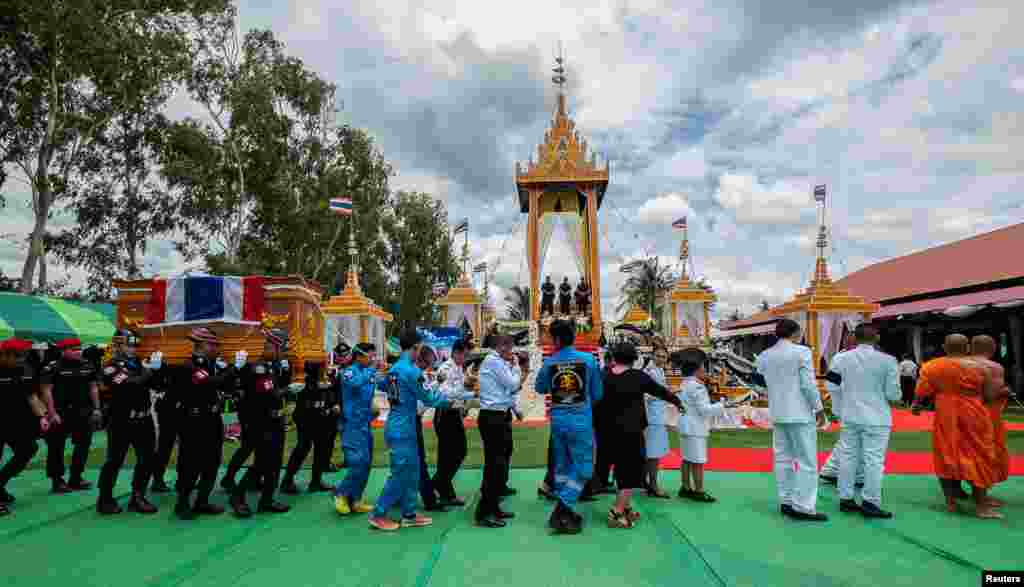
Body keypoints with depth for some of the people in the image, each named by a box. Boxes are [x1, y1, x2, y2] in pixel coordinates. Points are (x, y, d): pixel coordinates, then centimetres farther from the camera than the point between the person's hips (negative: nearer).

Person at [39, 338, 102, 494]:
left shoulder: (87, 366, 8)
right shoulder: (52, 368, -9)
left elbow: (93, 388, 12)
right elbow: (47, 391, -11)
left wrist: (96, 408, 5)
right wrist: (52, 414, -16)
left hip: (82, 413, 5)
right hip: (60, 413, -5)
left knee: (84, 444, 9)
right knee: (56, 447, 2)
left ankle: (76, 478, 21)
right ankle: (57, 481, 12)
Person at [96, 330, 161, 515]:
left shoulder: (139, 363, 11)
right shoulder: (111, 366, -8)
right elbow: (130, 385, -26)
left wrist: (159, 365, -4)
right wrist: (151, 369, -24)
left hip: (144, 420, 7)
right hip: (122, 422, -6)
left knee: (148, 458, 10)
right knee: (114, 461, 3)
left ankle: (137, 498, 21)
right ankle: (105, 500, 19)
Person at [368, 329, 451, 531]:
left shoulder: (394, 368, 8)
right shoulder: (411, 370, -18)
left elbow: (384, 386, 25)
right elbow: (428, 399, -14)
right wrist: (448, 399, 4)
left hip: (397, 426, 9)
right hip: (403, 429, -9)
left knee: (412, 471, 14)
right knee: (400, 473, 2)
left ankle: (409, 514, 21)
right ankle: (378, 514, 11)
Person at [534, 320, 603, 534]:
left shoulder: (549, 363, -4)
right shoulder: (588, 359, -8)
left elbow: (540, 389, 13)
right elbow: (598, 393, 1)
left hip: (557, 420, 3)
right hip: (581, 420, -3)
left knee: (562, 467, 18)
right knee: (582, 468, 6)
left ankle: (565, 510, 27)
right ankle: (561, 511, -4)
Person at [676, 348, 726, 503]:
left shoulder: (683, 385, 12)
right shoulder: (696, 386, -19)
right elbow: (704, 409, -19)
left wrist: (715, 407, 19)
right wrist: (720, 406, -5)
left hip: (686, 426, 10)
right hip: (695, 428, -10)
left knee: (687, 459, 15)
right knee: (698, 461, -2)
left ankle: (686, 488, 22)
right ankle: (699, 491, 4)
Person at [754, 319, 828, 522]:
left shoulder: (764, 356, 6)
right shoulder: (801, 352, -10)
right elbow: (808, 384, -12)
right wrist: (819, 409, -4)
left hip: (777, 414, 6)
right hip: (800, 414, -6)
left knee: (783, 458, 12)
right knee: (807, 461, 0)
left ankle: (786, 502, 16)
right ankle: (803, 507, 0)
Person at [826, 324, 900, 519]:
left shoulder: (840, 358, -1)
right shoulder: (887, 361, -10)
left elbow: (832, 387, 3)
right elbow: (893, 394, -7)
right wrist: (896, 395, 16)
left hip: (849, 416, 4)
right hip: (876, 418, -4)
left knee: (848, 457, 11)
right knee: (873, 459, 2)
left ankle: (845, 499, 18)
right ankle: (870, 503, 5)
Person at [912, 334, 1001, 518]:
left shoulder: (933, 367, -4)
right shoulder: (979, 367, -6)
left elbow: (921, 392, -1)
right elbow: (989, 396, -2)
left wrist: (916, 405, 17)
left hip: (945, 417, 1)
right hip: (974, 416, -1)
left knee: (947, 456, 10)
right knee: (978, 457, 8)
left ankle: (950, 501, 14)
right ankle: (981, 505, 10)